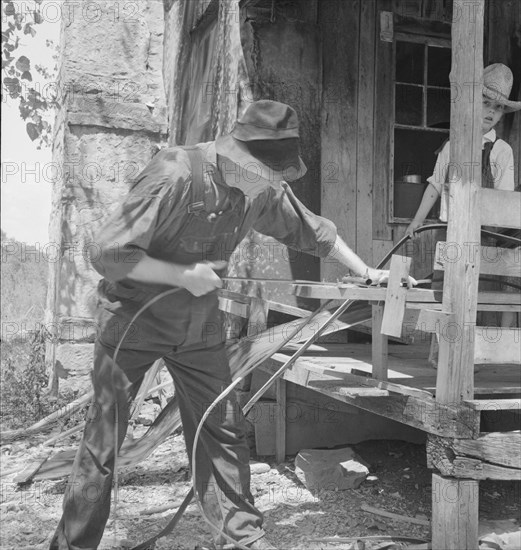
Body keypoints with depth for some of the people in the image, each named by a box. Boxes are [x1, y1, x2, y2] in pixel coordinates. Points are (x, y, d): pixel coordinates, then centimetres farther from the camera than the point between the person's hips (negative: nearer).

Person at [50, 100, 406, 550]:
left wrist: (367, 272, 15)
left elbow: (313, 230, 11)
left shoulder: (265, 190, -6)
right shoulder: (175, 174, -27)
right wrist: (183, 274, -25)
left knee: (223, 433, 8)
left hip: (199, 326, 6)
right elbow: (109, 253, -26)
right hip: (133, 317, -5)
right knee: (103, 445, 0)